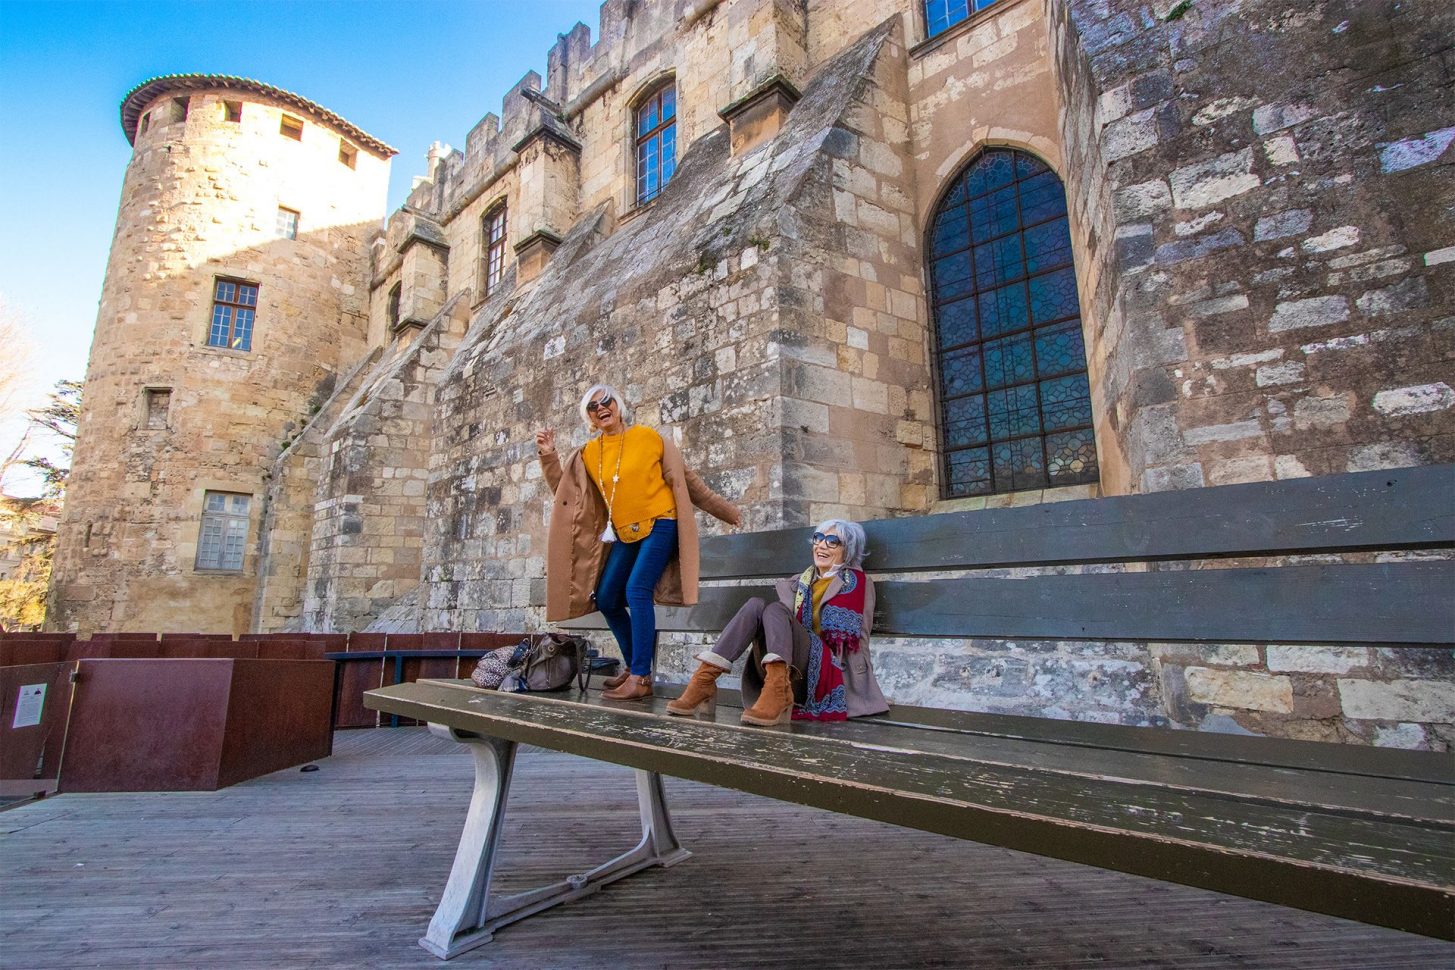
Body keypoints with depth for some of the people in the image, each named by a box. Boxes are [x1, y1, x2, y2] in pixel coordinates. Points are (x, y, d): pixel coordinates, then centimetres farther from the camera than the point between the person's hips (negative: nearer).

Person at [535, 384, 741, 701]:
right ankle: (633, 666, 19)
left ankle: (640, 679, -16)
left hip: (660, 524, -6)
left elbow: (685, 478, 4)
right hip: (625, 534, 6)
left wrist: (725, 510, 8)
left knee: (637, 590, -20)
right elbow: (564, 488, 11)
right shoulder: (588, 454, 8)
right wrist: (548, 456, -1)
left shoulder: (648, 437, -3)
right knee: (606, 598, 3)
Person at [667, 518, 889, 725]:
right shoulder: (799, 582, 24)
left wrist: (856, 684, -3)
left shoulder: (858, 583, 11)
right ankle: (703, 682, -33)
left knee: (775, 609, -26)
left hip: (825, 671, -4)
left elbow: (858, 641, 6)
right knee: (755, 604, -21)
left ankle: (777, 694, -47)